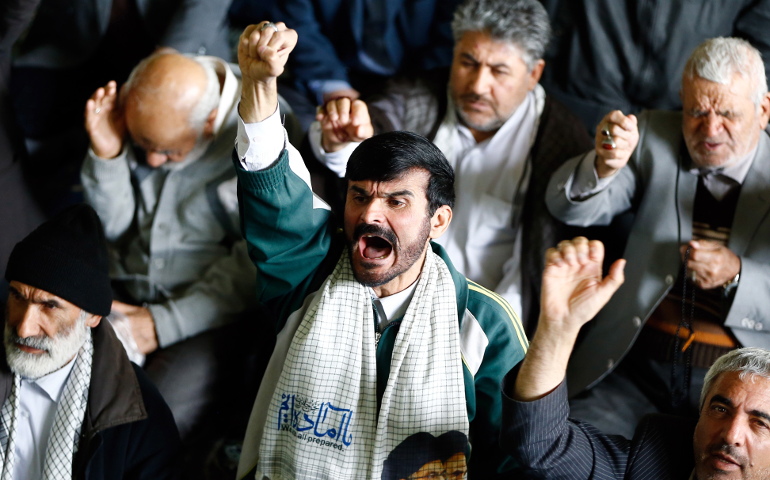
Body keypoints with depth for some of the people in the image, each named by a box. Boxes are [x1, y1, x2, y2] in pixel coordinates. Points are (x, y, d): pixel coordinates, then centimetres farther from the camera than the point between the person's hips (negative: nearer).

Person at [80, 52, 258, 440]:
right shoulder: (143, 114, 1)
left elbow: (256, 265, -16)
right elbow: (114, 228, 8)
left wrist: (162, 324, -19)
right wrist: (105, 155, -10)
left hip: (213, 313, -5)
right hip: (123, 292, 5)